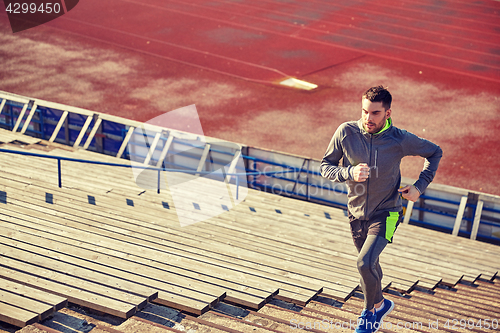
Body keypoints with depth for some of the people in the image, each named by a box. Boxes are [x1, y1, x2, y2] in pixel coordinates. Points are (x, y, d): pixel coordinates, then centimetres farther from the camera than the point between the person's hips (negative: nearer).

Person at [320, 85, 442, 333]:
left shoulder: (400, 140, -17)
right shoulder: (346, 132, -14)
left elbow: (435, 152, 0)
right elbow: (326, 167, -7)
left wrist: (419, 186, -9)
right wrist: (349, 173, -26)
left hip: (386, 213, -3)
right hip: (356, 212, 3)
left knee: (365, 263, -19)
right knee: (369, 265, 19)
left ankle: (374, 307, 8)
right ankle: (377, 305, 46)